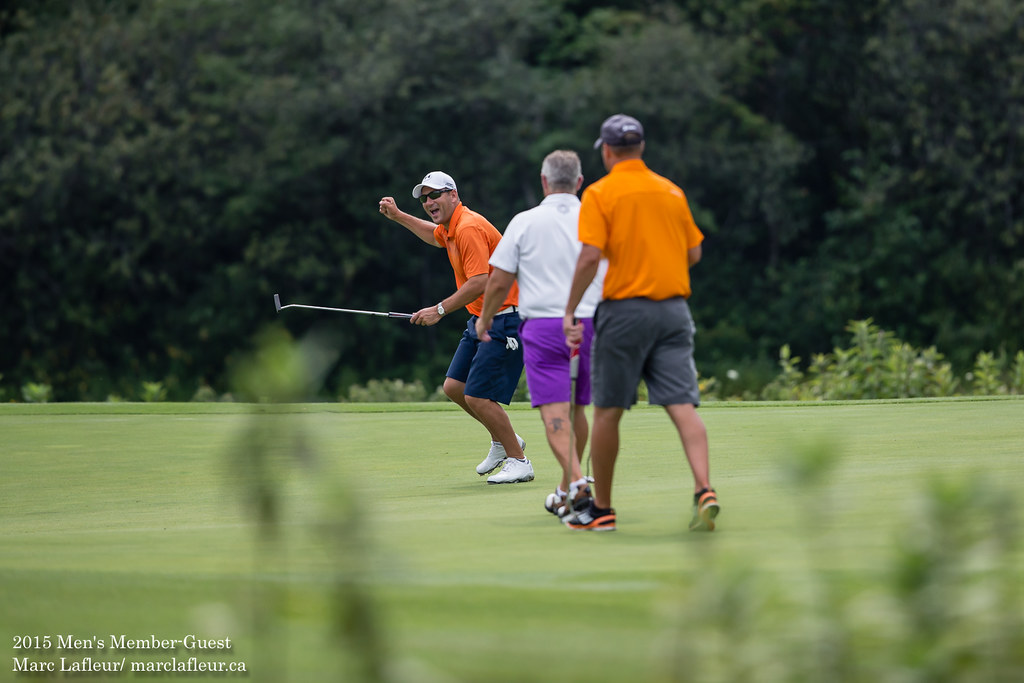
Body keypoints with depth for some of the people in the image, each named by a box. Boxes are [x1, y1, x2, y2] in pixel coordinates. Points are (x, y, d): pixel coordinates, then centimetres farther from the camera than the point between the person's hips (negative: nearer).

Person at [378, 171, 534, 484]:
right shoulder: (451, 227, 12)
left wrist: (440, 310, -24)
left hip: (503, 320, -10)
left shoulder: (469, 228, -20)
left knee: (478, 397, -13)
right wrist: (398, 216, 32)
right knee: (454, 386, 10)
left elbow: (480, 282, -28)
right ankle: (502, 441, 26)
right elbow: (436, 235, 39)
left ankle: (518, 462, -1)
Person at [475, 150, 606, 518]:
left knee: (554, 411, -8)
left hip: (542, 326, -3)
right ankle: (567, 488, 22)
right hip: (590, 323, 3)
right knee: (578, 408, 14)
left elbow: (499, 281, 1)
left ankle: (574, 483, -26)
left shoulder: (525, 223, -1)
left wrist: (484, 318, 18)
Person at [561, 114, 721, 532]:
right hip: (674, 307, 4)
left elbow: (590, 256, -14)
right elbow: (694, 253, 14)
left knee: (607, 411, 8)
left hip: (625, 310, -3)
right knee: (682, 406, -5)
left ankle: (601, 509, 16)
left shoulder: (600, 194, -4)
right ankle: (704, 491, -24)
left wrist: (570, 311, -8)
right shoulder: (671, 192, 10)